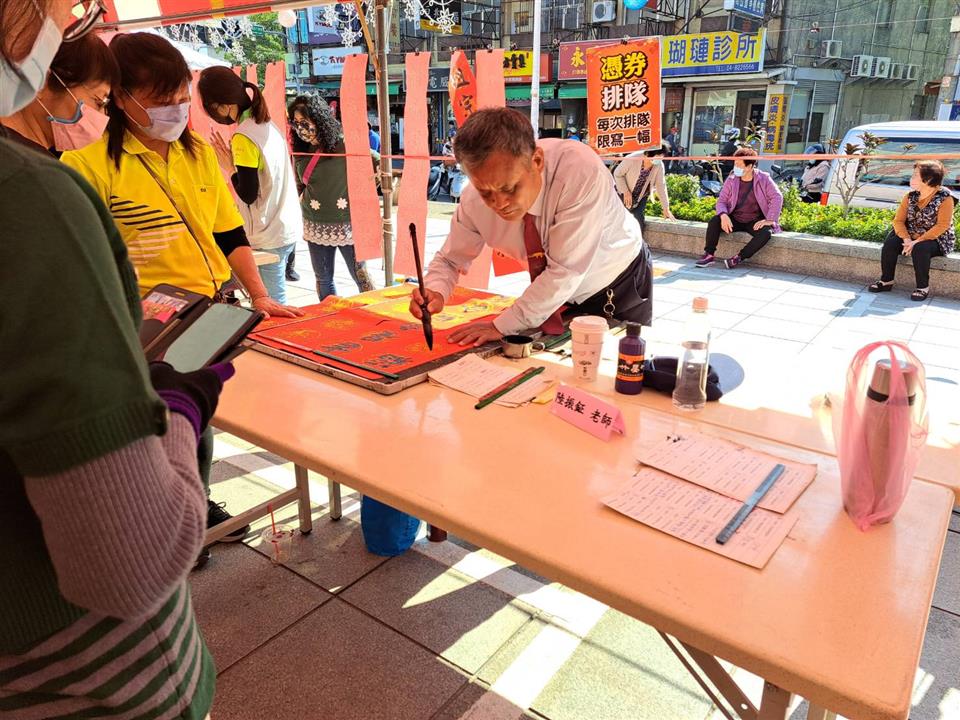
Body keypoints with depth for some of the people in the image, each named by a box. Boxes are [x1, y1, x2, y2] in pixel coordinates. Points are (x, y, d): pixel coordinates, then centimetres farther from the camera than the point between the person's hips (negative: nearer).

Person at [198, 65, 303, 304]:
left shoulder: (243, 137, -17)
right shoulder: (267, 125, 8)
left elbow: (248, 195, -15)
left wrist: (231, 168, -3)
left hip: (269, 238, -9)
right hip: (288, 228, 9)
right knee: (276, 299, 17)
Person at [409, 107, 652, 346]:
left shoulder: (582, 171, -37)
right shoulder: (474, 199, -22)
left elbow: (564, 271, -35)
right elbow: (450, 259, -6)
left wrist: (501, 327, -32)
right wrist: (436, 293, -28)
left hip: (620, 289, -3)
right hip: (559, 298, 3)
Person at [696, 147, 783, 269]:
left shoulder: (763, 179, -8)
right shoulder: (731, 180, -2)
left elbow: (777, 197, -11)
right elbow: (722, 201, -1)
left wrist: (769, 220, -20)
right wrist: (723, 215, -23)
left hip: (755, 221, -2)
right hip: (734, 219, 2)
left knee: (765, 233, -33)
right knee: (714, 221, -24)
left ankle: (739, 258, -25)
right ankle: (709, 255, -16)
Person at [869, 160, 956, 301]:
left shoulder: (945, 198, -15)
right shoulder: (911, 196, 1)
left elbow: (942, 225, -21)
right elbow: (899, 220, -3)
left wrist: (918, 241, -28)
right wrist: (906, 239, -21)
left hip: (937, 239, -5)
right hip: (911, 237, 5)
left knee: (920, 249, -35)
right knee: (890, 243, -20)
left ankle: (923, 287, -19)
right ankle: (886, 281, -9)